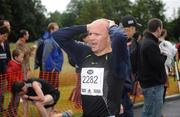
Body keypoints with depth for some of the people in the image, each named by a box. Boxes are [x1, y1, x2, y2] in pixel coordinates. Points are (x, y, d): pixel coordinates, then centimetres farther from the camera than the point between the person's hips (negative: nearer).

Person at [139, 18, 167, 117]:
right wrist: (164, 55, -4)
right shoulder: (151, 44, -20)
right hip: (154, 85, -11)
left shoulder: (145, 41, 13)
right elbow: (158, 64, -21)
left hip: (148, 82, 11)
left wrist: (161, 55, 5)